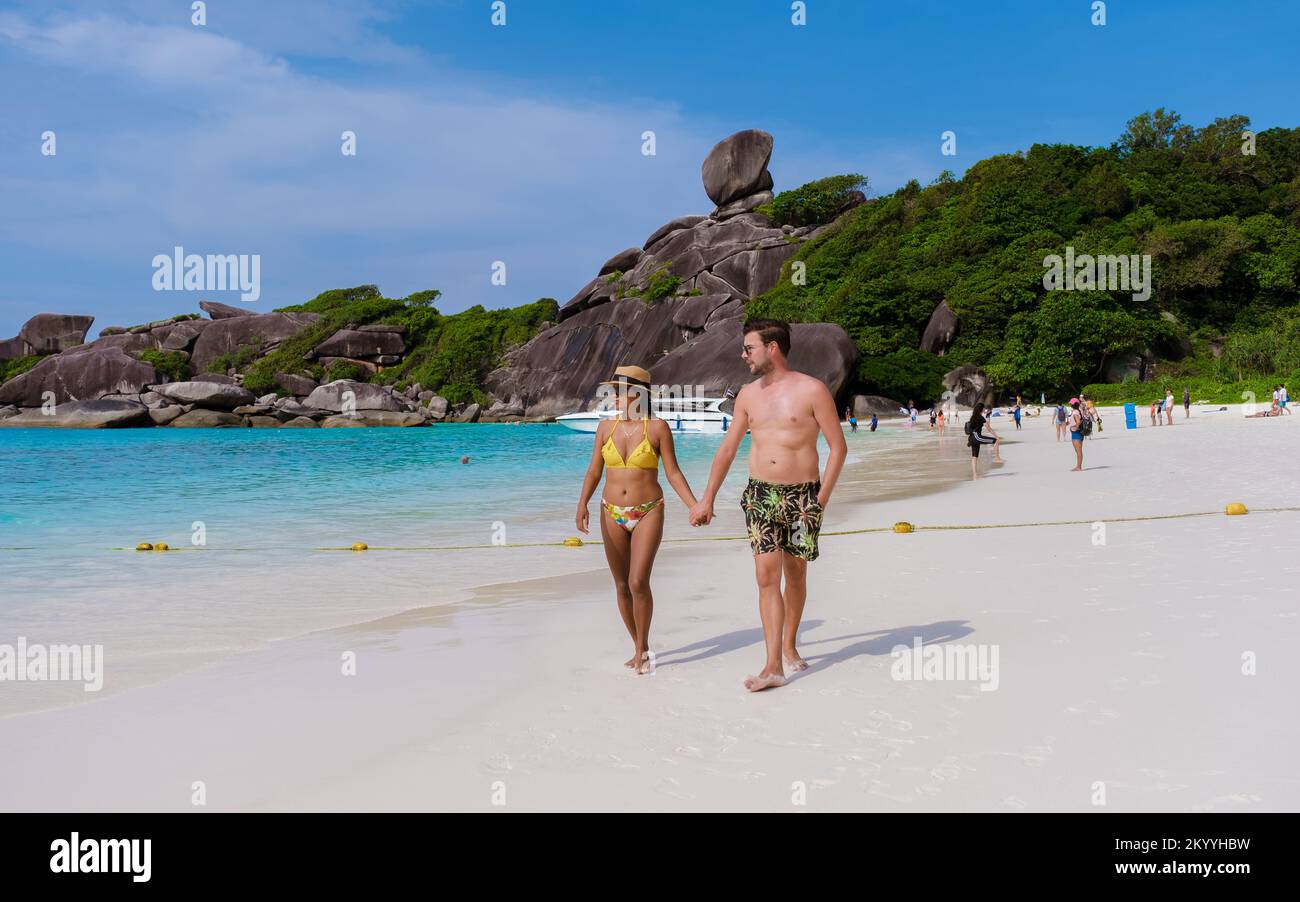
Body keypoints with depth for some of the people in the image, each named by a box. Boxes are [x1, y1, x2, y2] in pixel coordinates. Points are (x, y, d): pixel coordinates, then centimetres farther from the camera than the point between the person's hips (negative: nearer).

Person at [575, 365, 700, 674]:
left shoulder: (657, 428, -4)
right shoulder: (606, 426, 5)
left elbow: (673, 473, -3)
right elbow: (594, 471, 3)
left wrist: (695, 506, -12)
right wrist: (582, 504, -11)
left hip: (648, 513, -4)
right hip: (612, 514, 4)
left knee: (638, 583, -14)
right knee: (622, 586, 8)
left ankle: (642, 649, 6)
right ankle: (640, 649, 25)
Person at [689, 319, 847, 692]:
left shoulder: (812, 390, -7)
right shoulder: (748, 395, 8)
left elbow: (838, 447, -4)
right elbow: (727, 449, 15)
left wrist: (822, 498, -9)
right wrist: (707, 499, 15)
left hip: (801, 494, -2)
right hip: (760, 494, 2)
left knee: (795, 575, 10)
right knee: (766, 576, -8)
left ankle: (789, 644, 32)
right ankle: (773, 666, -9)